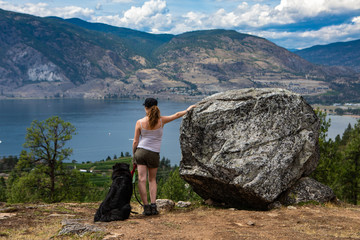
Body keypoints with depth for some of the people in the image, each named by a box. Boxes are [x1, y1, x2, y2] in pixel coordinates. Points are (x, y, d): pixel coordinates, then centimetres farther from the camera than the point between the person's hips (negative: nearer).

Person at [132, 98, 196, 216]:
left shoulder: (140, 122, -5)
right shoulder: (161, 120, -3)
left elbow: (135, 141, 0)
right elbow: (176, 115, 13)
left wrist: (134, 155, 14)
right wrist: (187, 110, 30)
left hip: (141, 151, -1)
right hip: (154, 154, 1)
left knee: (142, 179, 0)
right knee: (152, 179, 15)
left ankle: (146, 207, -5)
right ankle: (153, 205, 5)